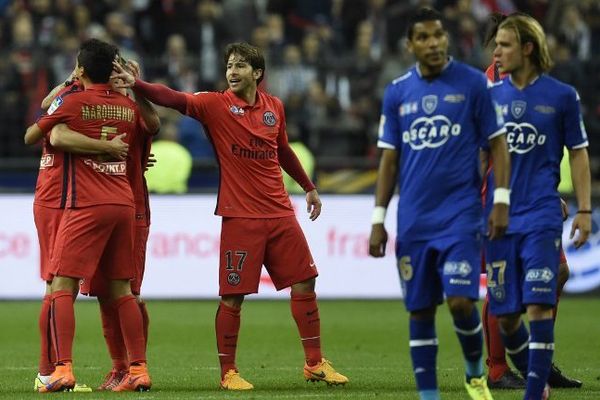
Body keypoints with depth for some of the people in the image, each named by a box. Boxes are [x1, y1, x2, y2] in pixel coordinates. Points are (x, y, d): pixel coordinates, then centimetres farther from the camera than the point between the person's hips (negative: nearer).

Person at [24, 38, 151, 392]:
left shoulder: (73, 102, -4)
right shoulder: (128, 105, 10)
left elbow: (31, 135, 4)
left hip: (86, 206, -5)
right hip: (125, 204, 5)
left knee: (62, 286, -5)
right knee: (122, 289, 12)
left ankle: (63, 369, -17)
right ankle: (139, 370, 9)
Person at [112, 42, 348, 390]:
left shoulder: (274, 107, 9)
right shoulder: (216, 105, -5)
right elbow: (175, 99, -20)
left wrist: (309, 187, 33)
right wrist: (135, 84, -35)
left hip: (280, 213, 4)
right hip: (240, 216, -4)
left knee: (304, 284, 6)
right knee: (233, 296, -4)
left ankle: (315, 363, 18)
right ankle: (228, 372, 8)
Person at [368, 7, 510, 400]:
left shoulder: (473, 83, -1)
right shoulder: (397, 92, 7)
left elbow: (498, 143, 1)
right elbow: (389, 159, 11)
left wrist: (501, 201, -8)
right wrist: (378, 220, 6)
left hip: (461, 215, -3)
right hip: (414, 220, 3)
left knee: (461, 301, -12)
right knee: (420, 310, 4)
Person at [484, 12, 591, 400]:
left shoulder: (561, 96, -1)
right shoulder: (491, 96, 7)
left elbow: (578, 152, 6)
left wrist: (584, 209, 1)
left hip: (542, 218, -4)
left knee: (538, 306, -14)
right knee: (505, 316, 4)